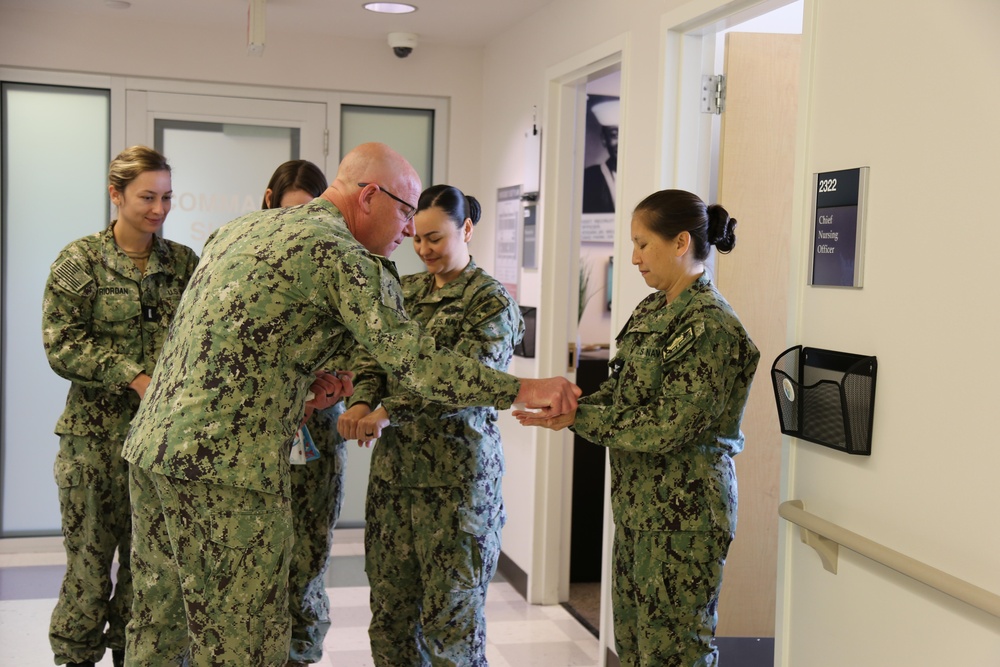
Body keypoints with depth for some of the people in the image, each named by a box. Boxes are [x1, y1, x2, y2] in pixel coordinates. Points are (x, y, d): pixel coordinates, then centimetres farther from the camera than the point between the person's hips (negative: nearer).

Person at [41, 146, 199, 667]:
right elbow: (61, 345, -6)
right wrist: (134, 378, -16)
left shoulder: (183, 262, 9)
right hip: (97, 433, -3)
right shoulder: (81, 260, 0)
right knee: (89, 562, 1)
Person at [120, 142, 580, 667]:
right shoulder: (341, 255, -9)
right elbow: (415, 362, -15)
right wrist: (522, 391, -8)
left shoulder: (243, 226, 17)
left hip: (149, 443, 9)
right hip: (225, 464, -9)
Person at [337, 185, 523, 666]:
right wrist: (361, 402, -12)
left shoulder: (492, 301, -5)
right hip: (394, 464, 6)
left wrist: (387, 412, -22)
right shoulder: (405, 291, 15)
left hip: (456, 472, -6)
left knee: (450, 614, 1)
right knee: (390, 608, 10)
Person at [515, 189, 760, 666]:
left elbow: (668, 425, -22)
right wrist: (569, 406, -5)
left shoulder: (709, 325, -18)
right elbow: (619, 390, 13)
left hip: (684, 508, -9)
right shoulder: (653, 310, 10)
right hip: (639, 502, 9)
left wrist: (578, 417, -16)